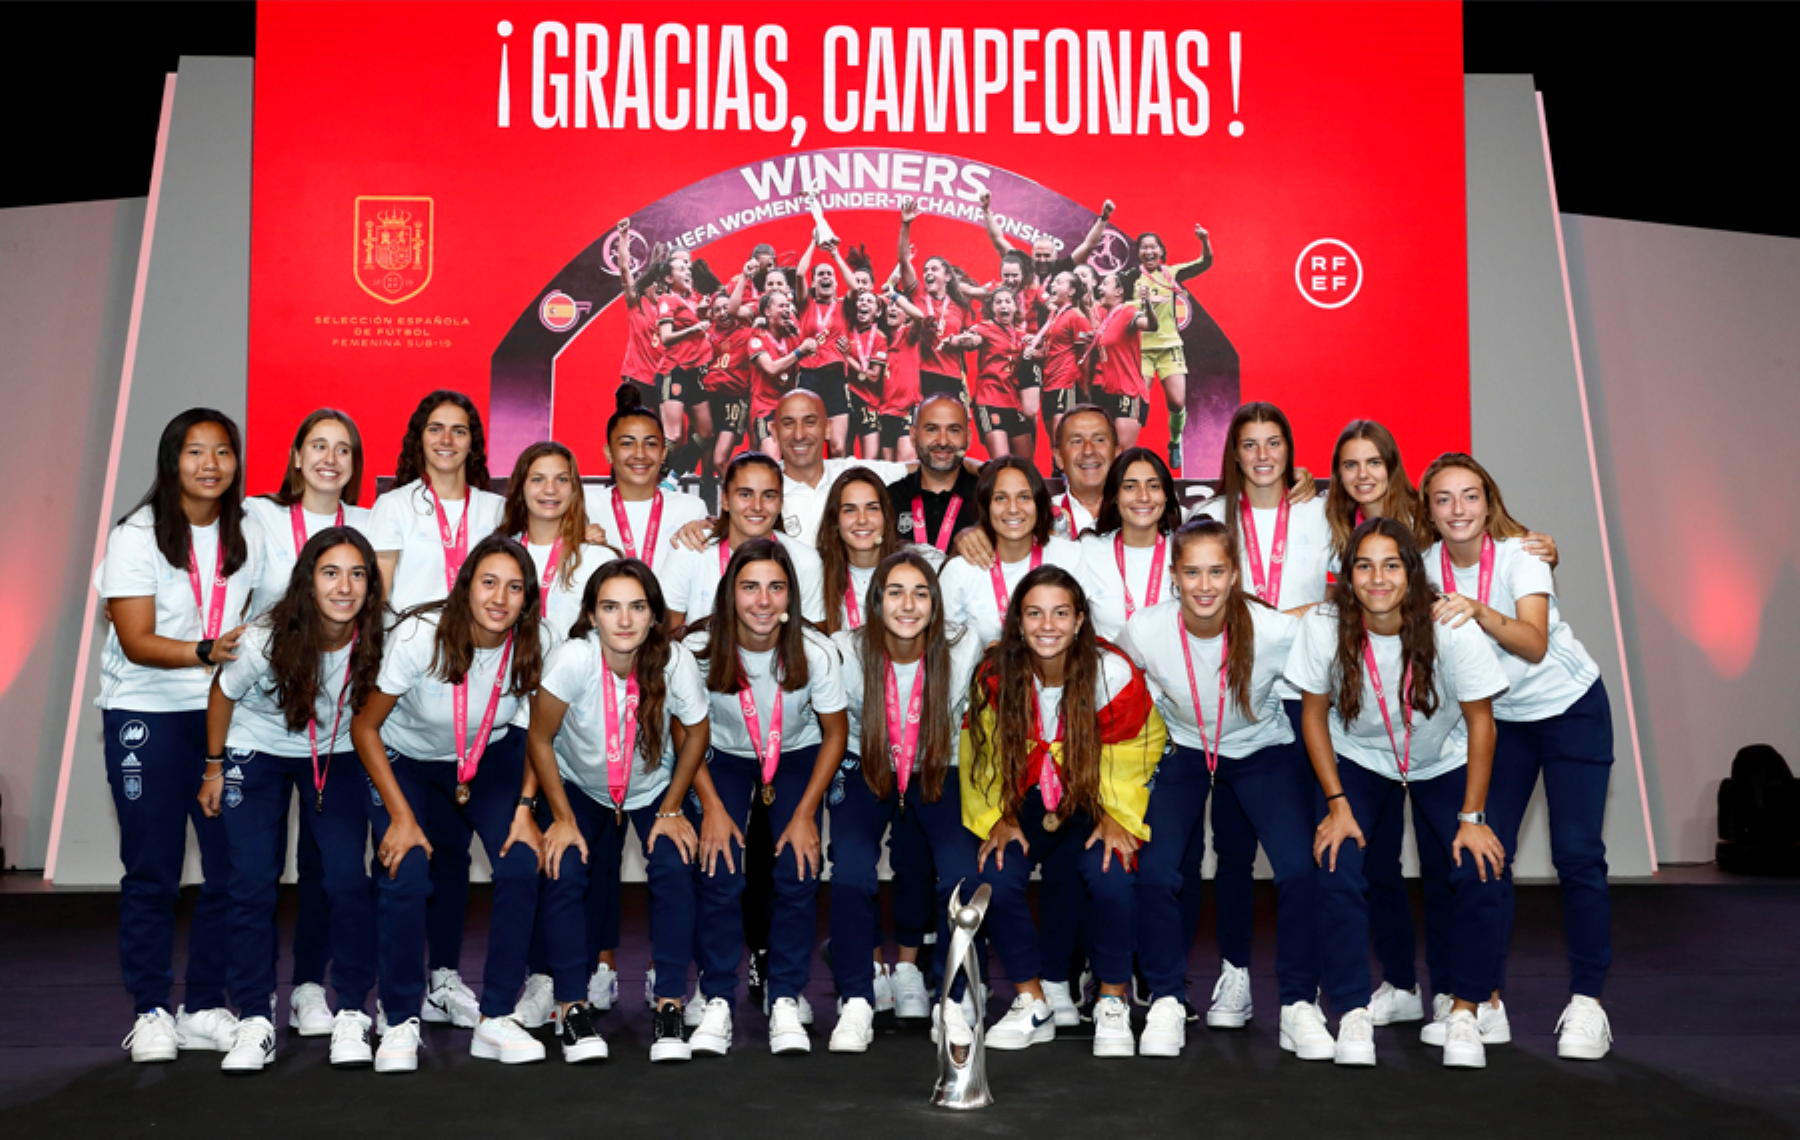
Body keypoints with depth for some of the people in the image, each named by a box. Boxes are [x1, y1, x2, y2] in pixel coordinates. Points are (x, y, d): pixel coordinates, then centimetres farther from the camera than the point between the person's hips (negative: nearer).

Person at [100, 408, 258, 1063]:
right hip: (146, 716, -3)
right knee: (152, 870, 0)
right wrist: (205, 652, -27)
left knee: (234, 866, 0)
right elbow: (137, 641, -12)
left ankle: (206, 1008, 13)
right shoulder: (136, 536, -4)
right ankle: (151, 1012, 13)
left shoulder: (250, 530, 7)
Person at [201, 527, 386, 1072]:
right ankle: (254, 1020, 4)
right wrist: (214, 768, 2)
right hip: (257, 753, -1)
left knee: (348, 879, -12)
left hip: (337, 756, 1)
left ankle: (352, 1015, 2)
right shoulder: (266, 640, -28)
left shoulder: (374, 643, -24)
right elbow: (223, 695, -7)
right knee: (254, 883, -8)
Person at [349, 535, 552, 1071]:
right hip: (406, 760, -2)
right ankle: (401, 1022, -2)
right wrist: (401, 815, -20)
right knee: (404, 877, -22)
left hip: (492, 758, 2)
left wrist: (525, 807, -10)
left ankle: (495, 1019, -5)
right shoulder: (419, 637, -27)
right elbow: (364, 726, -16)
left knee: (521, 866, -19)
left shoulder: (534, 643, -19)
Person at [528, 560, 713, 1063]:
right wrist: (563, 819, -14)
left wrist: (670, 810, -7)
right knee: (564, 874, -20)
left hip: (653, 787, 0)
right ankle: (572, 1007, -5)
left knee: (674, 869, -20)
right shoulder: (572, 659, -32)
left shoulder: (675, 661, -29)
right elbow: (540, 739, -17)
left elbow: (697, 732, -9)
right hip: (579, 785, 0)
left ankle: (669, 1006, -9)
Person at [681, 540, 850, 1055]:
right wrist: (712, 807, -15)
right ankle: (717, 1003, -6)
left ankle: (786, 1002, -4)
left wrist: (806, 813, -14)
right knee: (718, 873, -19)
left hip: (797, 756, 0)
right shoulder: (700, 648, -23)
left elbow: (835, 733, -8)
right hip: (723, 758, 0)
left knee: (798, 872, -18)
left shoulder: (815, 651, -22)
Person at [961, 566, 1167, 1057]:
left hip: (1094, 801, -2)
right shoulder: (995, 675, -13)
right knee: (996, 875, -24)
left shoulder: (1113, 673, -18)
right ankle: (1031, 1002, -1)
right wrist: (1000, 817, -9)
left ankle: (1113, 1002, -3)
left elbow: (1130, 753, -5)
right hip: (1025, 800, 2)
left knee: (1111, 875, -29)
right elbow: (984, 751, 0)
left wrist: (1116, 816, -14)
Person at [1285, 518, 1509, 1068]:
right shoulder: (1323, 627, -24)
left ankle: (1463, 1012, 2)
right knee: (1336, 873, -19)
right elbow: (1314, 715, -9)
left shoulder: (1451, 629, -27)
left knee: (1477, 874, -17)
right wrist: (1337, 805, -12)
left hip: (1443, 761, 0)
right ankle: (1353, 1014, -6)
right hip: (1356, 759, 0)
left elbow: (1479, 720, -14)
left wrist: (1472, 817, -14)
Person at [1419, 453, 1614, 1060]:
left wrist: (1480, 611, -50)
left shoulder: (1519, 555, -21)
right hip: (1498, 718, 4)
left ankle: (1587, 1003, 2)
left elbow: (1535, 645, -34)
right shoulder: (1427, 565, -9)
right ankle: (1485, 1000, 7)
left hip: (1571, 709, -4)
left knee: (1577, 854, -9)